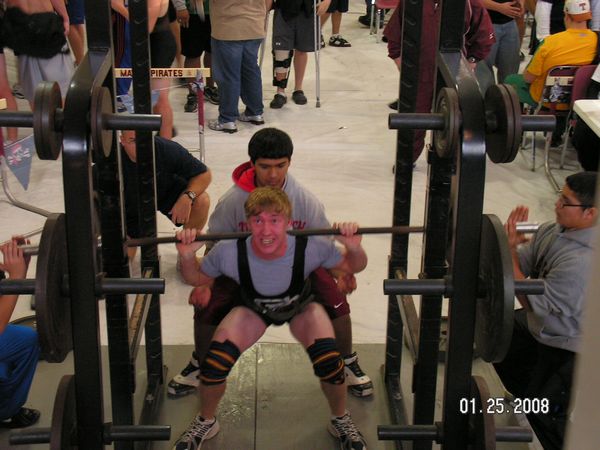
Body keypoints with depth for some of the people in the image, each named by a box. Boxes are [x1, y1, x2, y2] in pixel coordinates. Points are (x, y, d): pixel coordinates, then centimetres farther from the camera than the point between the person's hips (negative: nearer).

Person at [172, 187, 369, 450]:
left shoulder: (311, 249, -37)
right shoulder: (229, 253, -36)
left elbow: (352, 267, -17)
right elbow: (197, 278, -14)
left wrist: (354, 249, -39)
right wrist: (187, 257, -35)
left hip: (300, 306, 0)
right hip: (253, 308, 0)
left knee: (329, 361, -24)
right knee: (215, 362, -20)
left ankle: (341, 421, 10)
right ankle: (205, 423, 13)